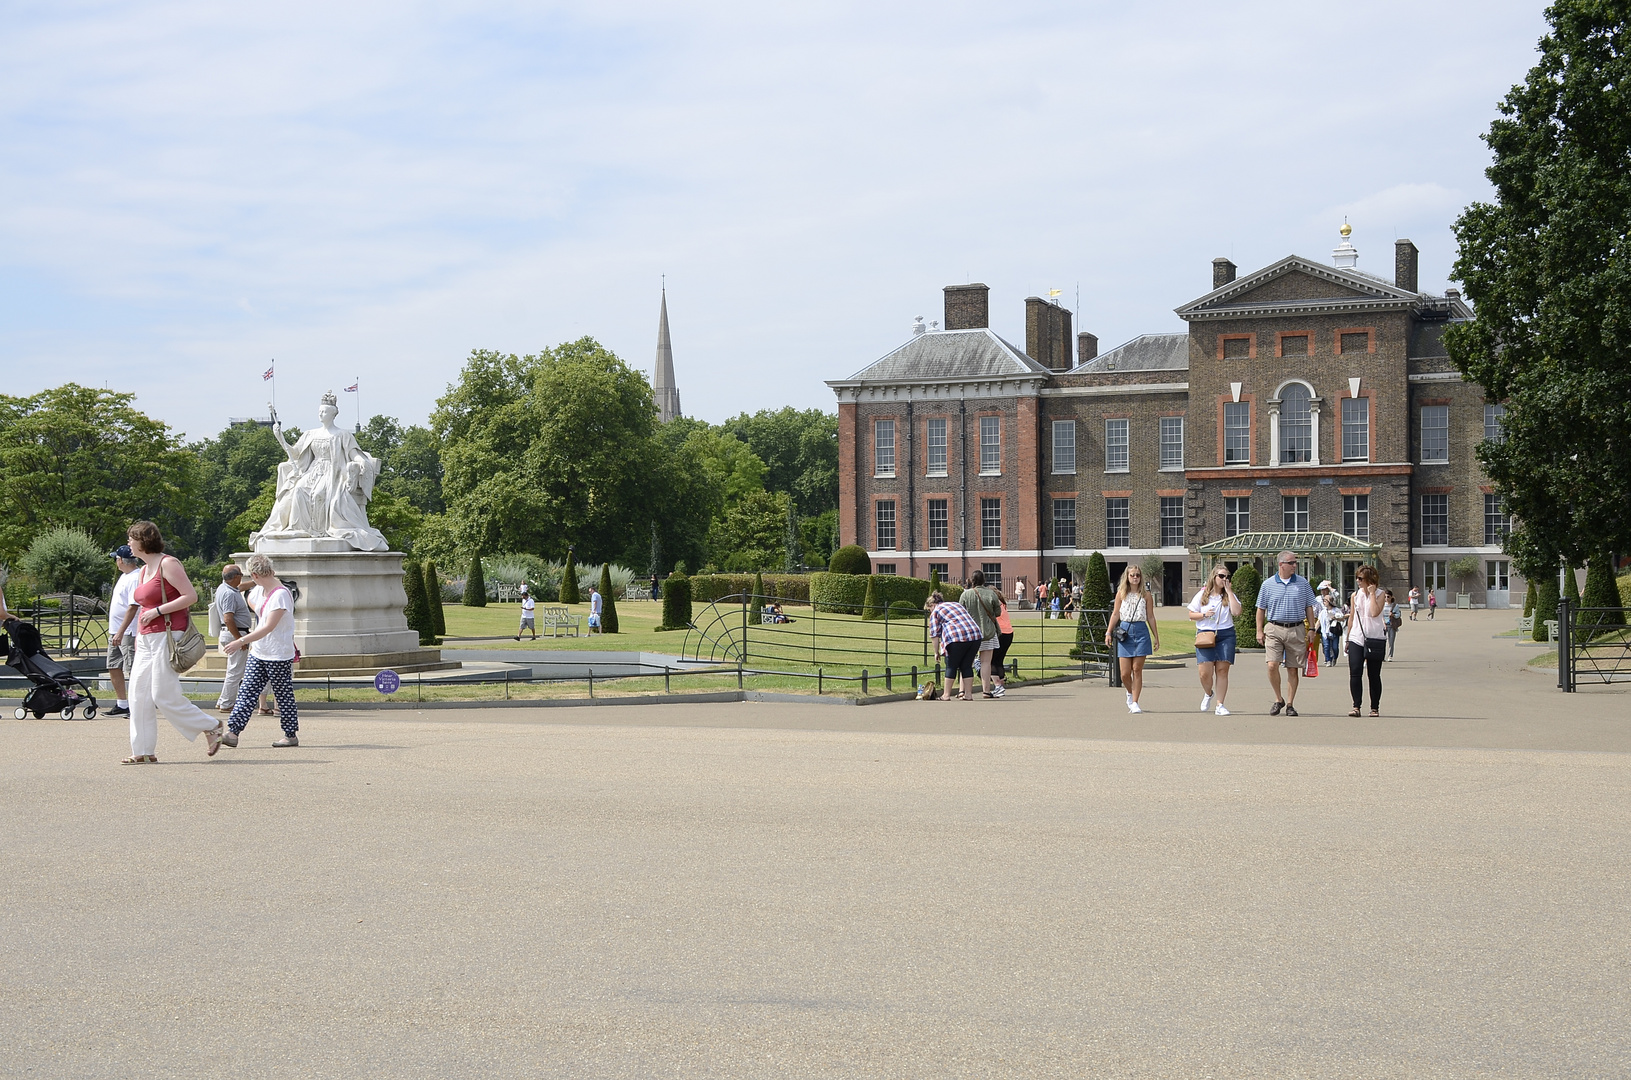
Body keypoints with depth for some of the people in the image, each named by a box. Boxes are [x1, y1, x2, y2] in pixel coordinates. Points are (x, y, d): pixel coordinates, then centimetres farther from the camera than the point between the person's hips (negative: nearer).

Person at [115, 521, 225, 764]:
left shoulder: (168, 564, -10)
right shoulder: (143, 570, 17)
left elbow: (191, 596, -17)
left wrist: (157, 611, -18)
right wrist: (138, 635, 20)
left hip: (168, 636, -9)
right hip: (147, 640, 9)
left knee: (164, 695, -11)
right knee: (139, 695, 3)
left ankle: (210, 727, 4)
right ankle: (144, 751, 7)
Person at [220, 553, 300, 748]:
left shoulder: (281, 594, -20)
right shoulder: (258, 591, 7)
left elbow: (268, 627, -26)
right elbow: (250, 600, 35)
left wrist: (241, 641, -28)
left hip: (279, 655, -8)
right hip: (258, 653, 8)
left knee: (284, 695, 3)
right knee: (246, 692, 1)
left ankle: (291, 735, 15)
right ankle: (233, 733, -3)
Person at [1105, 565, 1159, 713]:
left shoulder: (1146, 595, 6)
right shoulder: (1121, 593, 6)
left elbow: (1150, 617, 9)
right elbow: (1115, 614, 8)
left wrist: (1156, 637, 9)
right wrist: (1108, 632, 1)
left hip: (1141, 631, 0)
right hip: (1124, 631, 0)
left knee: (1137, 669, -3)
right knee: (1125, 673, -1)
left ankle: (1134, 703, 3)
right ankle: (1130, 693, 29)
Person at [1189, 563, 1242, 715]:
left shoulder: (1229, 595, 9)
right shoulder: (1202, 595, 7)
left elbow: (1236, 611, -8)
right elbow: (1191, 615, 9)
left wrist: (1229, 592, -6)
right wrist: (1204, 615, -10)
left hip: (1226, 635, 1)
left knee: (1222, 670, -3)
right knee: (1205, 672, -8)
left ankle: (1219, 705, 3)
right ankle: (1208, 694, 23)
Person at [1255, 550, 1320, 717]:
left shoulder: (1302, 583, 6)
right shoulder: (1268, 584, 4)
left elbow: (1309, 607, 11)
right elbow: (1261, 609, 9)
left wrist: (1311, 629, 5)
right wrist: (1259, 631, 3)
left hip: (1296, 630, 1)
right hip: (1274, 629, -1)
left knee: (1293, 669, 3)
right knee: (1272, 665, -13)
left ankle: (1290, 704, 11)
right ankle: (1278, 699, 5)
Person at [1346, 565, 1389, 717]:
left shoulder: (1380, 594, -2)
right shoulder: (1356, 595, 10)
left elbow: (1375, 612, -19)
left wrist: (1372, 593, -13)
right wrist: (1347, 639, 16)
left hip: (1375, 639, -3)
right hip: (1356, 638, 3)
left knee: (1374, 675, 4)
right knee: (1355, 673, -10)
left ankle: (1375, 707, 13)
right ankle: (1356, 706, -7)